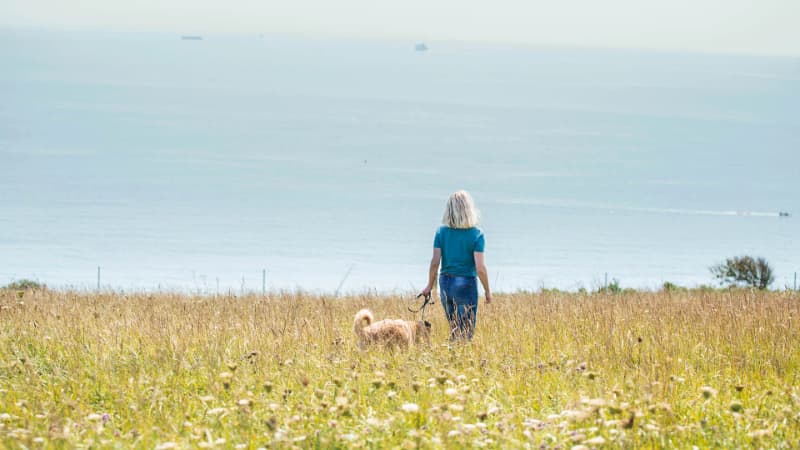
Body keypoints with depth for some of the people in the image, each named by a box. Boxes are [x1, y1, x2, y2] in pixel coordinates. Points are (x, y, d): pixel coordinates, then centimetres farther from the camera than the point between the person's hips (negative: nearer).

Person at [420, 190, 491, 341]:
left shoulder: (441, 232, -1)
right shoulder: (476, 234, -9)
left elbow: (435, 262, -4)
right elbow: (480, 268, -12)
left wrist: (430, 286, 9)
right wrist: (487, 290, 0)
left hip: (445, 283, 4)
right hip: (466, 284, -4)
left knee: (455, 328, 20)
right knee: (466, 333, 1)